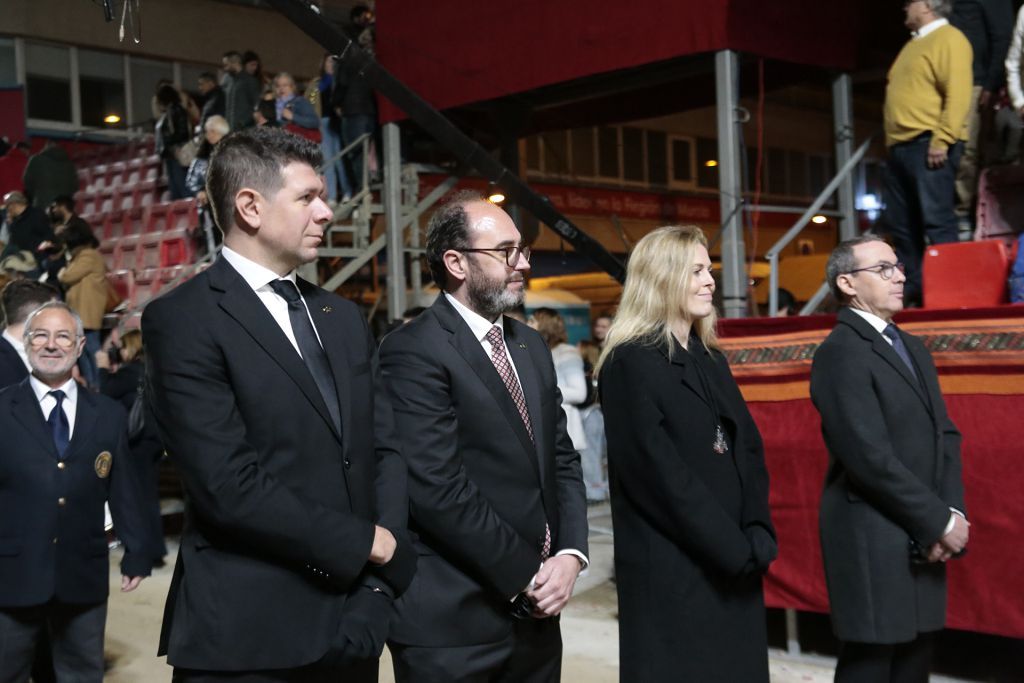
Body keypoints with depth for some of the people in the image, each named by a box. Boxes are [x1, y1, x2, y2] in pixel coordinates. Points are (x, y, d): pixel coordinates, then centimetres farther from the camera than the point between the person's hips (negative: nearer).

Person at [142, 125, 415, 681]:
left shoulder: (344, 318, 13)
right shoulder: (181, 320, -10)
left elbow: (385, 447, 9)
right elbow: (230, 487, -19)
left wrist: (379, 578, -5)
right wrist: (365, 544, -10)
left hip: (350, 622, 6)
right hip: (247, 635, -6)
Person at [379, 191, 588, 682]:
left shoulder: (531, 345, 13)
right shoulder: (413, 351, -12)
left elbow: (562, 460, 12)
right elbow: (438, 487, -20)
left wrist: (570, 554, -3)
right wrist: (525, 577, -14)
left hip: (535, 614, 7)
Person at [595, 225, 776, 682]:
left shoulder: (709, 359, 13)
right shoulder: (631, 361, -9)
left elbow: (749, 450, 10)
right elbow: (659, 472, -16)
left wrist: (758, 537, -4)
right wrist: (736, 548, -14)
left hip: (733, 567, 7)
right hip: (671, 569, -7)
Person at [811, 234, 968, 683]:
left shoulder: (912, 348, 16)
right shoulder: (840, 352, -13)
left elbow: (944, 435, 12)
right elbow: (871, 457, -19)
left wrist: (953, 512, -3)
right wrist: (940, 521, -13)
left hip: (924, 541, 8)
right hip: (873, 543, -8)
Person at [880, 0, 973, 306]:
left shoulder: (948, 39, -6)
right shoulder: (915, 43, 23)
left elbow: (958, 94, -16)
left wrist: (942, 139, -23)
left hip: (928, 144, -10)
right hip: (900, 146, 10)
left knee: (936, 220, -11)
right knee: (900, 223, 9)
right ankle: (912, 289, 15)